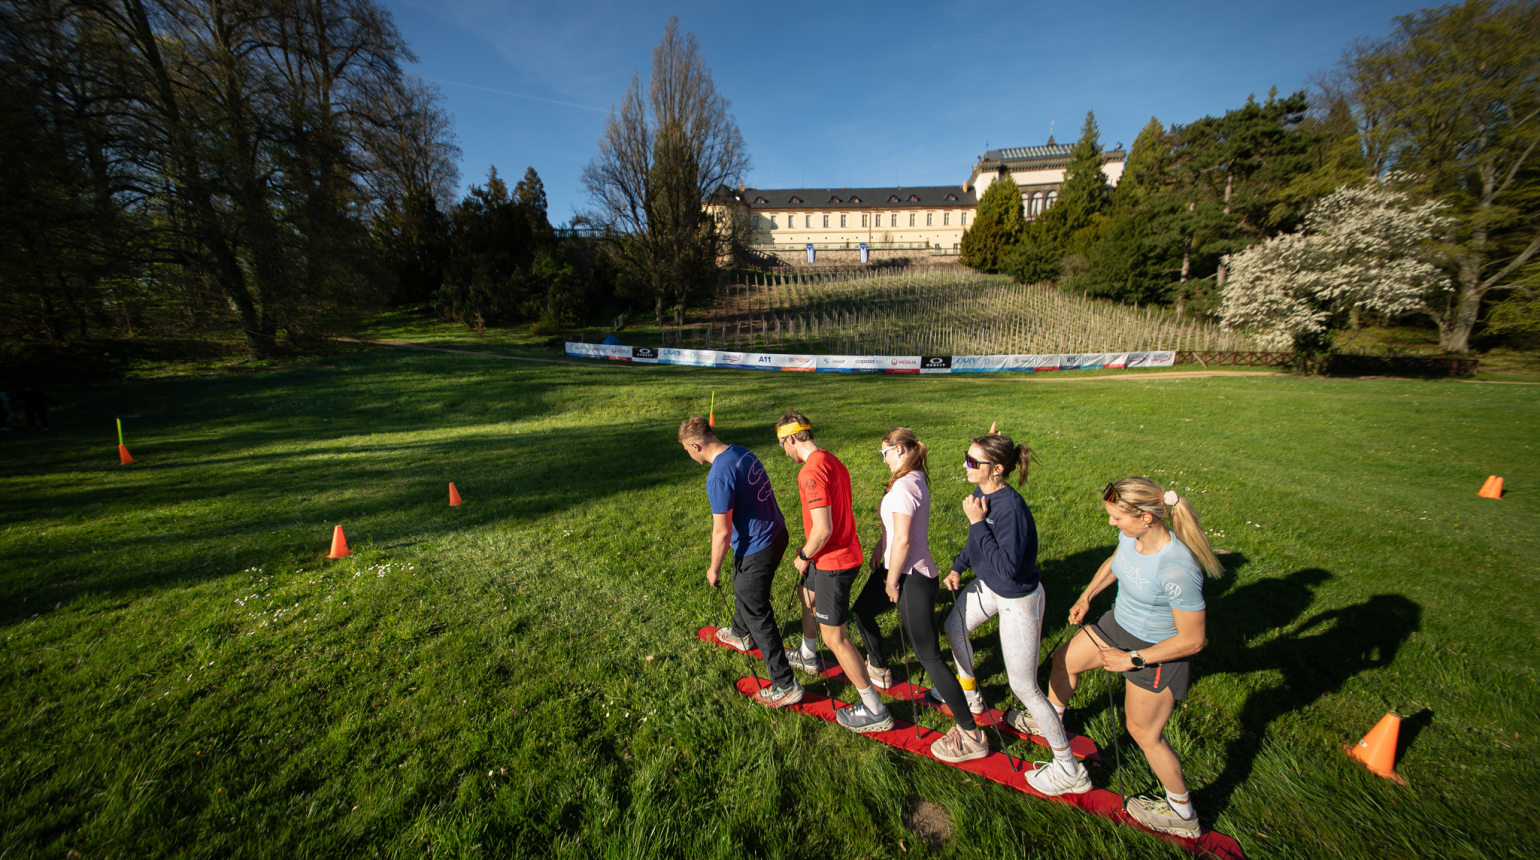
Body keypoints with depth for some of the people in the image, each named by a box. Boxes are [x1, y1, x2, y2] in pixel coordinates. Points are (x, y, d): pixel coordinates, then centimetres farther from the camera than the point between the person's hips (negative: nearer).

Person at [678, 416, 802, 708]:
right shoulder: (744, 453, 0)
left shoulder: (718, 477, -27)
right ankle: (741, 634, 59)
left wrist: (714, 569, -6)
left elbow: (722, 533, -22)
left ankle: (785, 686, 18)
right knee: (742, 587, 32)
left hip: (756, 550, -9)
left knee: (758, 615, 7)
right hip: (776, 534, 9)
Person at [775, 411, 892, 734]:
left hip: (833, 562, -10)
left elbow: (823, 529, -30)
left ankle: (875, 711, 13)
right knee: (808, 600, 31)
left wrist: (804, 556, -12)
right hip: (844, 551, 10)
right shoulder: (832, 460, 6)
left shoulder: (811, 472, -26)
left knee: (834, 636, 1)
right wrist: (810, 548, 14)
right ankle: (807, 656, 55)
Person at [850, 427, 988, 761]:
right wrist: (880, 547, 20)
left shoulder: (903, 487, -24)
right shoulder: (916, 479, 7)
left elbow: (902, 541, -25)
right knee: (862, 611, 26)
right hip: (899, 568, 10)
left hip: (912, 577, -10)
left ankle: (971, 736, 11)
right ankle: (878, 668, 50)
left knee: (929, 656, -3)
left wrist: (892, 581, -15)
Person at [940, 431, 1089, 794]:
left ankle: (1069, 770, 27)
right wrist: (958, 566, 6)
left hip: (1018, 599, -9)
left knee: (1023, 685, 5)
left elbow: (1007, 567, -35)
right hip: (987, 586, 9)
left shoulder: (1011, 507, -34)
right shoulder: (982, 494, -8)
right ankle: (970, 695, 54)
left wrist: (977, 522, -33)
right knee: (954, 628, 27)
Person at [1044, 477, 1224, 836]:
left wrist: (1132, 659, -19)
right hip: (1119, 624, 7)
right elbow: (1114, 562, 8)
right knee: (1064, 660, 21)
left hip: (1157, 650, -7)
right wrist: (1086, 597, 9)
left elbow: (1192, 640, -26)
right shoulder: (1131, 536, -17)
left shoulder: (1177, 570, -37)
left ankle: (1182, 814, 39)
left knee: (1143, 733, 12)